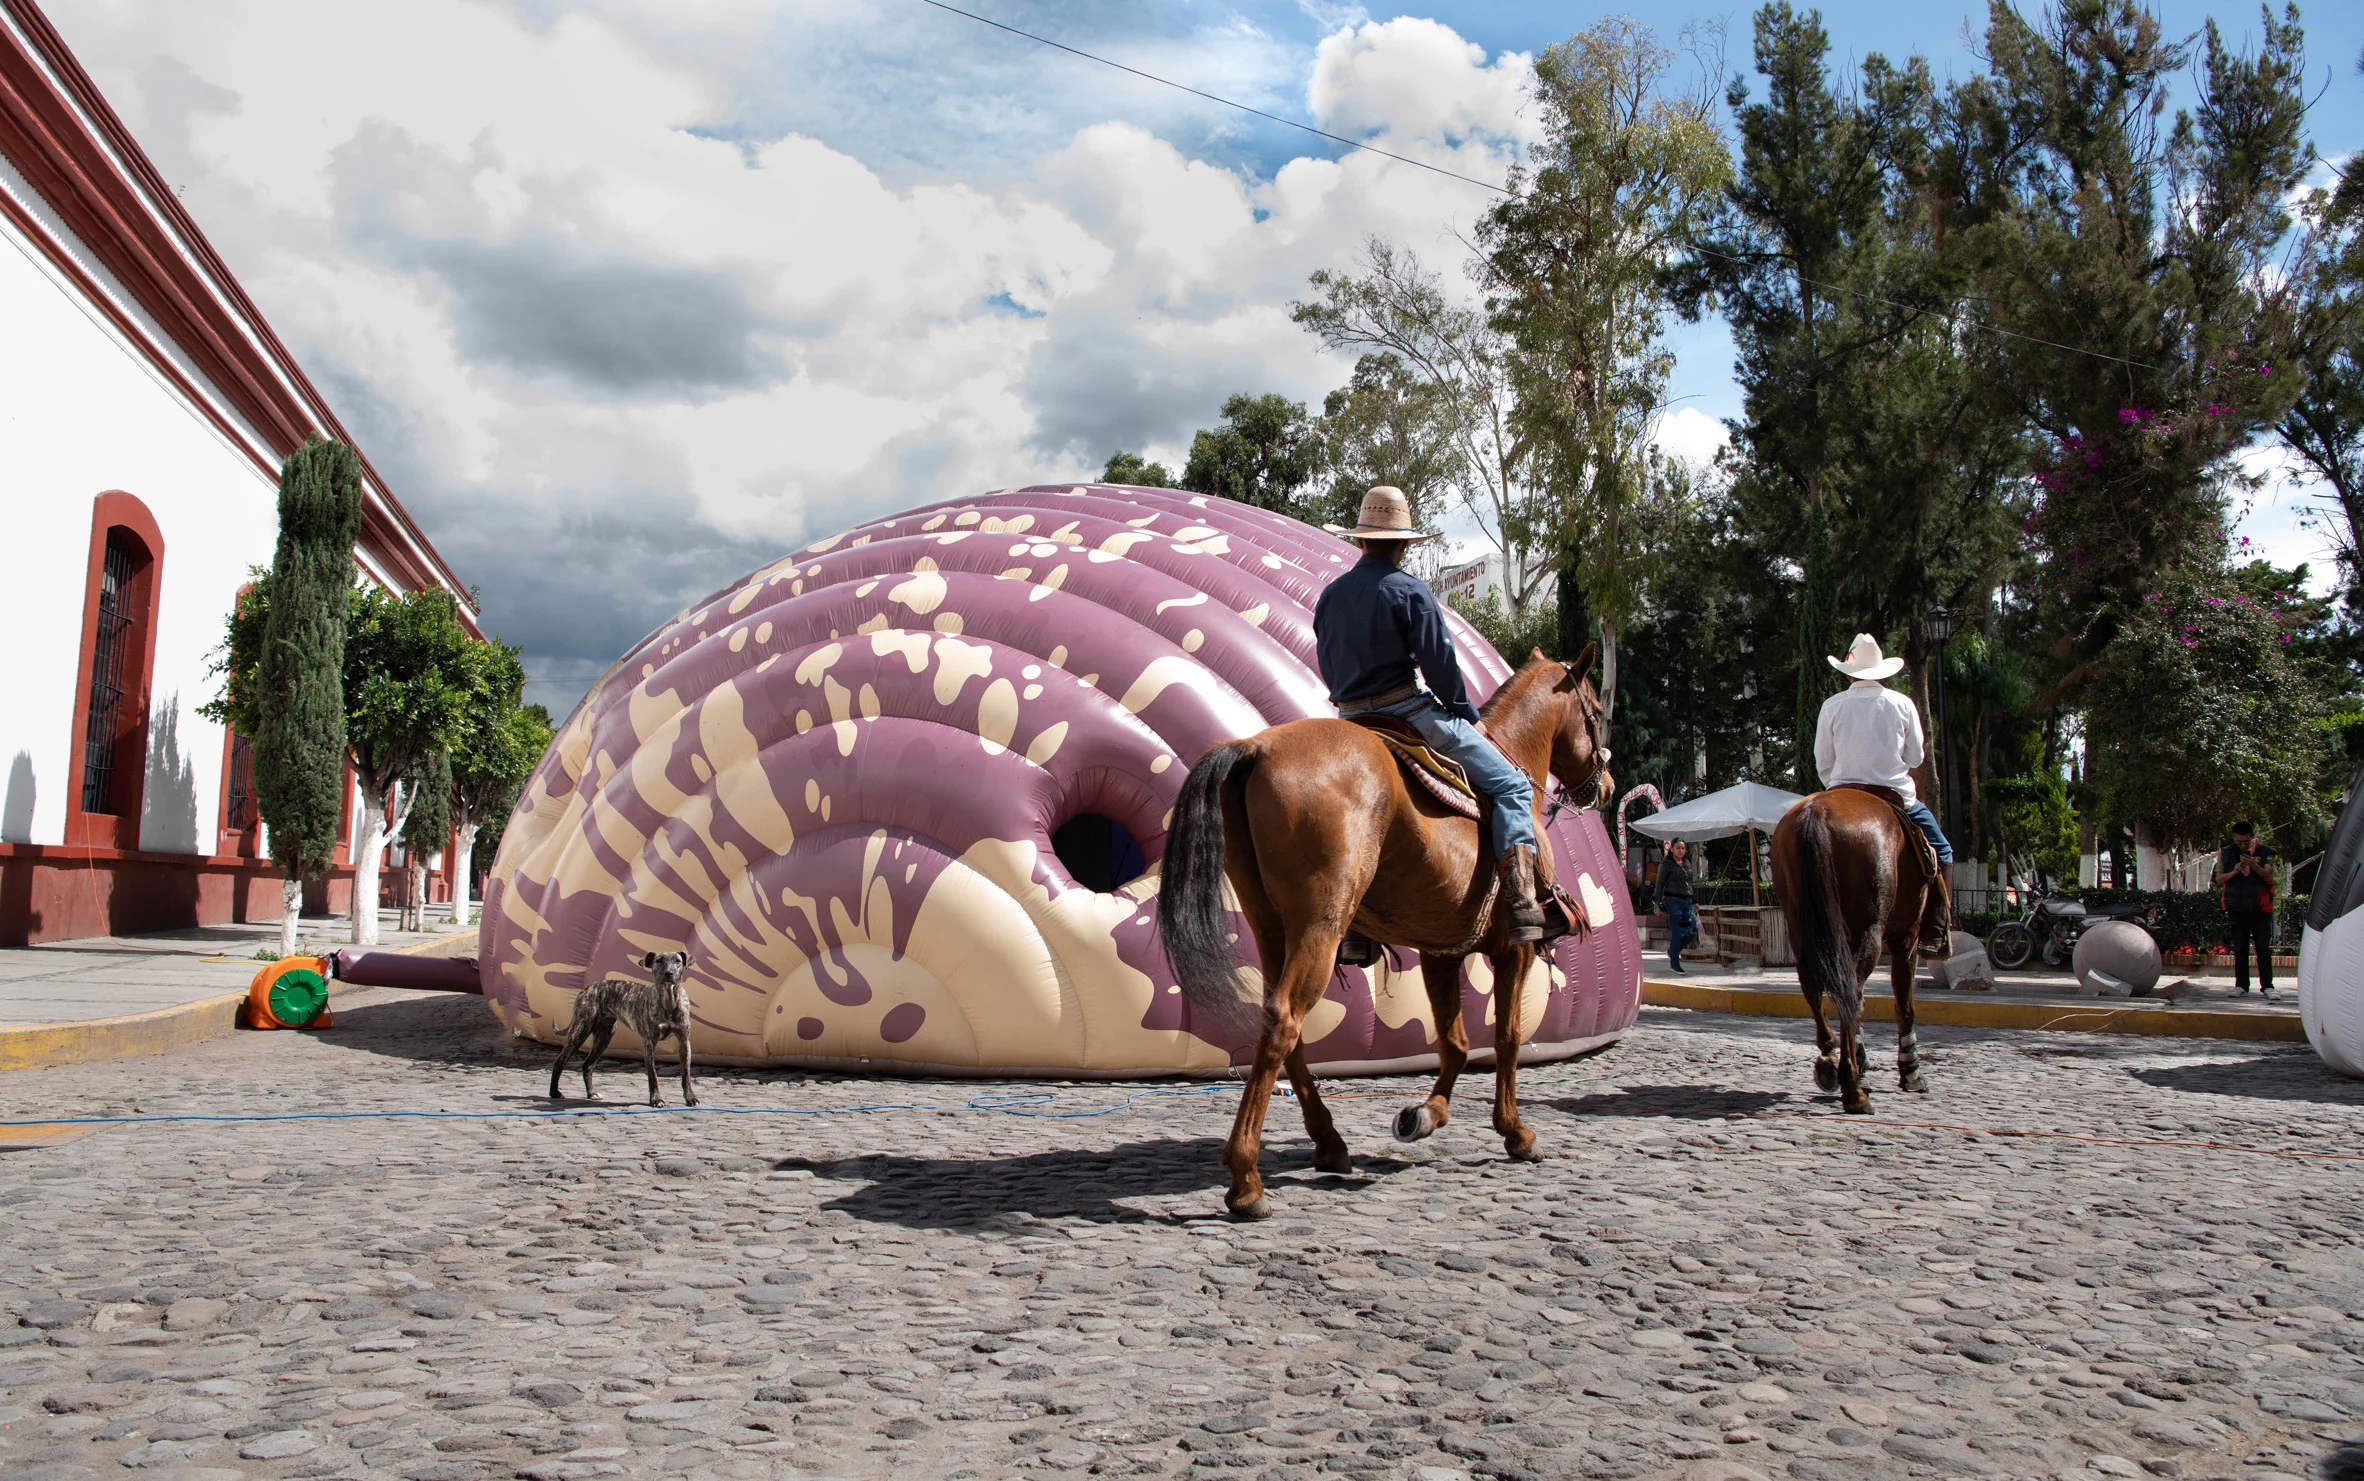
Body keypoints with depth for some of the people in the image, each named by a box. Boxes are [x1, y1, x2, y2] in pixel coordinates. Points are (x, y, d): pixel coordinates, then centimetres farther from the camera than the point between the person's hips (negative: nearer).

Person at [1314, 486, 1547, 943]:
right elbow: (1440, 662, -10)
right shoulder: (1410, 590, -7)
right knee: (1510, 785, -1)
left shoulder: (1330, 595, 11)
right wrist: (1468, 715, 3)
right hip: (1409, 712, -7)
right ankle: (1521, 905, -17)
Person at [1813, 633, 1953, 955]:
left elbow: (1822, 763, 3)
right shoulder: (1902, 704, 0)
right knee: (1940, 853, 15)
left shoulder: (1832, 706, 0)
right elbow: (1915, 757, 5)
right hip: (1896, 795, -1)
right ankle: (1936, 935, 4)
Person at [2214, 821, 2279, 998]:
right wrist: (2234, 872, -13)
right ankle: (2241, 986, 6)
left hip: (2260, 907, -2)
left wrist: (2254, 866, -24)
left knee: (2263, 948, -3)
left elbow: (2269, 877, -8)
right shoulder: (2226, 853, 9)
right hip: (2236, 908, 2)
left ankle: (2267, 986, -1)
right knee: (2240, 948, 4)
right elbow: (2219, 878, 5)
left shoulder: (2264, 853, 3)